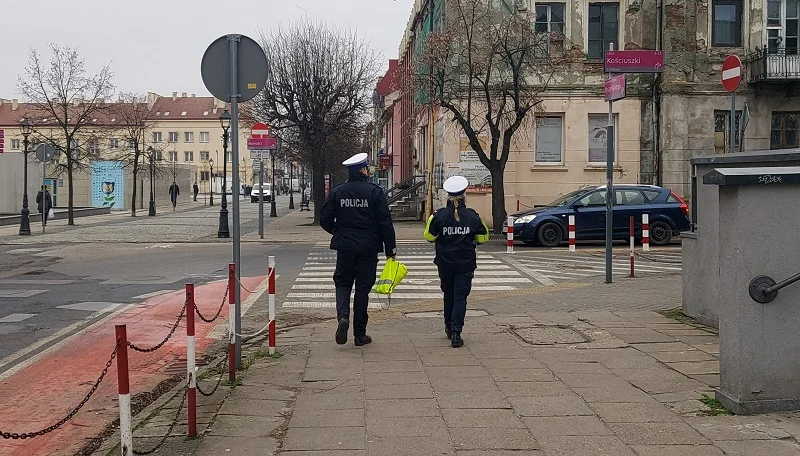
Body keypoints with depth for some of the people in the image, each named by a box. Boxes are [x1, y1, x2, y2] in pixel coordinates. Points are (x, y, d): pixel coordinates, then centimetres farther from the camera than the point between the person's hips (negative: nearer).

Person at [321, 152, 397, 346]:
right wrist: (391, 248, -1)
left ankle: (343, 316, -12)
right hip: (368, 248, -1)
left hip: (344, 247, 1)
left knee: (342, 283, 15)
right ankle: (360, 334, 11)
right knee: (363, 288, 7)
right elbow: (385, 222, -9)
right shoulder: (374, 192, -7)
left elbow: (325, 220, 1)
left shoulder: (336, 192, 0)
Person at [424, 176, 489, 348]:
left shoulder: (439, 215, -7)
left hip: (445, 263, 1)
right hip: (465, 264, -1)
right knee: (460, 297, -1)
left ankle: (449, 327, 33)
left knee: (449, 295, 20)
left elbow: (429, 237, -2)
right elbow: (483, 237, 4)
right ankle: (455, 333, -11)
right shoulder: (472, 216, -5)